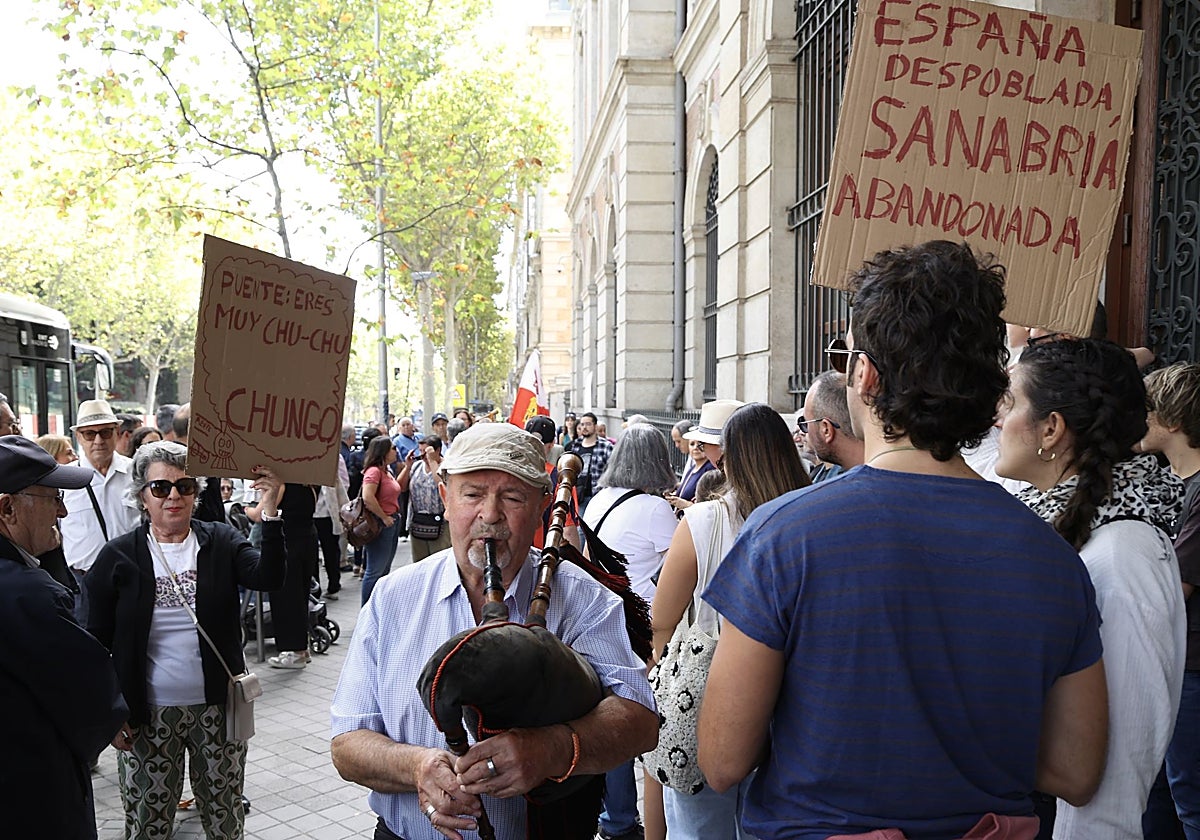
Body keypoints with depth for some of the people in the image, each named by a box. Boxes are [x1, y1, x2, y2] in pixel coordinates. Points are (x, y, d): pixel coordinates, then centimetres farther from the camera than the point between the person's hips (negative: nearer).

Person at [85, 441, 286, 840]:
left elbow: (268, 578, -19)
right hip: (146, 716, -1)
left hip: (218, 708, 1)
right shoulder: (118, 556, -2)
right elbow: (97, 642, 1)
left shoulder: (221, 542, -1)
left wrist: (270, 512, -31)